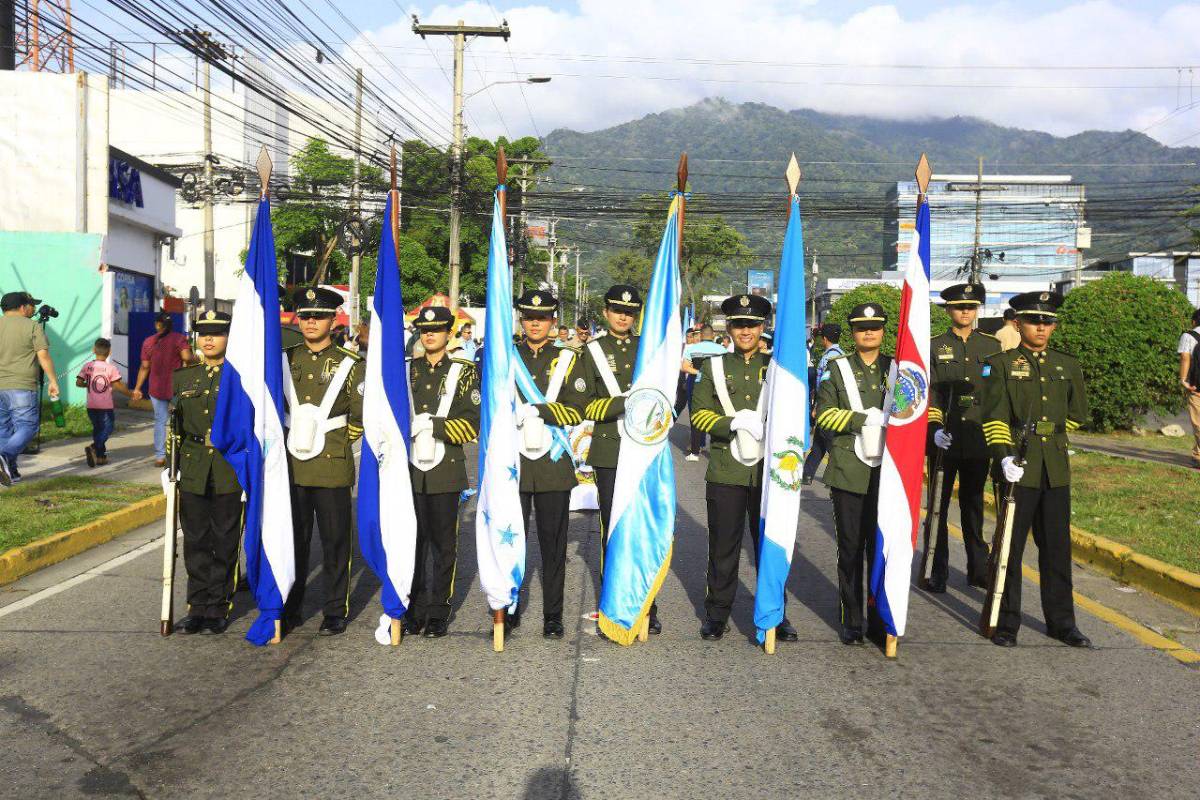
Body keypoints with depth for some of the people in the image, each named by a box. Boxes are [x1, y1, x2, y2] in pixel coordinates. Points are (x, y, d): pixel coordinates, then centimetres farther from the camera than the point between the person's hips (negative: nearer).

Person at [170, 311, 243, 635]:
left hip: (231, 473, -3)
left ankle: (218, 608, 15)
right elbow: (172, 422, 17)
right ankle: (198, 607, 18)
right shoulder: (181, 377, 11)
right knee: (196, 542, 8)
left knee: (225, 542, 4)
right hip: (193, 473, 3)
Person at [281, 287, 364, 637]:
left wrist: (336, 442, 0)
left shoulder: (350, 364, 0)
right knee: (293, 540, 10)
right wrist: (284, 441, 9)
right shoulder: (284, 360, 9)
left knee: (335, 542, 5)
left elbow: (362, 416, 3)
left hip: (333, 467, -3)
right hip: (291, 467, 3)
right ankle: (291, 608, 22)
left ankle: (336, 611, 16)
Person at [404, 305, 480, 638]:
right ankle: (415, 608, 16)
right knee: (413, 540, 5)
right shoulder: (406, 370, 12)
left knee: (443, 542, 4)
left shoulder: (462, 372, 4)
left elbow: (472, 423, -6)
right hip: (410, 470, 2)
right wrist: (409, 427, -5)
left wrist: (431, 424, -16)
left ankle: (438, 611, 13)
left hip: (445, 471, -2)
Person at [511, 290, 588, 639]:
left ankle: (553, 615, 14)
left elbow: (578, 409, -4)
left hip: (552, 465, -1)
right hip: (513, 465, 1)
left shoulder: (567, 360, 7)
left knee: (553, 542, 4)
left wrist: (536, 410, -15)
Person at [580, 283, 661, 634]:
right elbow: (585, 404, -2)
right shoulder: (593, 351, 7)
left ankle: (646, 606, 9)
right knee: (612, 527, 4)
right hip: (609, 451, -1)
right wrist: (623, 403, -15)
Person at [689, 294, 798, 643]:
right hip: (725, 470, 0)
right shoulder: (714, 366, 8)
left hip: (769, 470, 0)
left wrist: (767, 428, -12)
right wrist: (733, 424, -16)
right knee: (723, 546, 6)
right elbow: (699, 413, 1)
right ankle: (717, 613, 18)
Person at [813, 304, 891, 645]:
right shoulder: (837, 368, 6)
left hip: (888, 472, 2)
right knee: (851, 549, 4)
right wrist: (866, 418, -14)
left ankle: (882, 619, 17)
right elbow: (824, 414, -2)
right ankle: (851, 621, 13)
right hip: (849, 472, -1)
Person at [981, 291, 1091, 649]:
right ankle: (1006, 623, 13)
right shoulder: (1002, 363, -1)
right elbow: (994, 416, -10)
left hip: (1056, 470, 4)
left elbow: (1078, 413, 23)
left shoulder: (1067, 365, 11)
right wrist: (1004, 455, -21)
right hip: (1019, 468, -4)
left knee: (1057, 547, 10)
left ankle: (1061, 622, 22)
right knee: (1010, 548, 3)